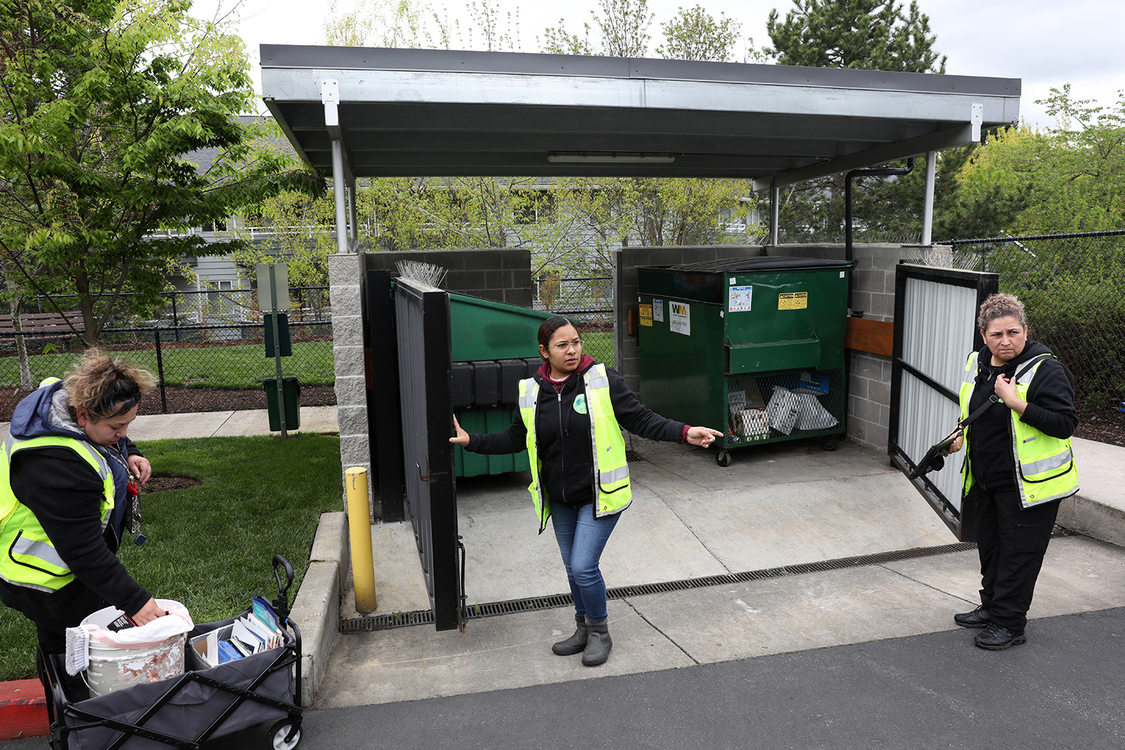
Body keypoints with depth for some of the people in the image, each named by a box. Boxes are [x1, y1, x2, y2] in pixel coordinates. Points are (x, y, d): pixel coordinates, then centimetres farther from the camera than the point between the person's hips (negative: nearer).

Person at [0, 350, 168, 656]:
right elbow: (83, 552, -34)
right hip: (45, 581, -9)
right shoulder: (55, 465, -38)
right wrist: (134, 602, -31)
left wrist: (129, 455, -8)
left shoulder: (65, 395, -11)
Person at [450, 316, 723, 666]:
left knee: (584, 567, -7)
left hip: (599, 495, -5)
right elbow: (515, 439, 12)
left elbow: (642, 419, -9)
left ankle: (600, 633, 19)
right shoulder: (531, 391, 0)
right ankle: (584, 628, 39)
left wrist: (685, 433, -21)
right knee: (573, 568, 17)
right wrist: (470, 441, 4)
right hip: (559, 499, 5)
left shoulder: (603, 380, -11)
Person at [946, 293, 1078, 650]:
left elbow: (1065, 423, -26)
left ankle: (1010, 623, 17)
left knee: (1018, 553, 4)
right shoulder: (977, 363, 5)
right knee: (990, 547, 19)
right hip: (985, 479, 8)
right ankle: (991, 607, 36)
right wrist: (962, 438, 8)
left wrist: (1014, 401, -31)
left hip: (1028, 484, -7)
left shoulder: (1046, 369, -18)